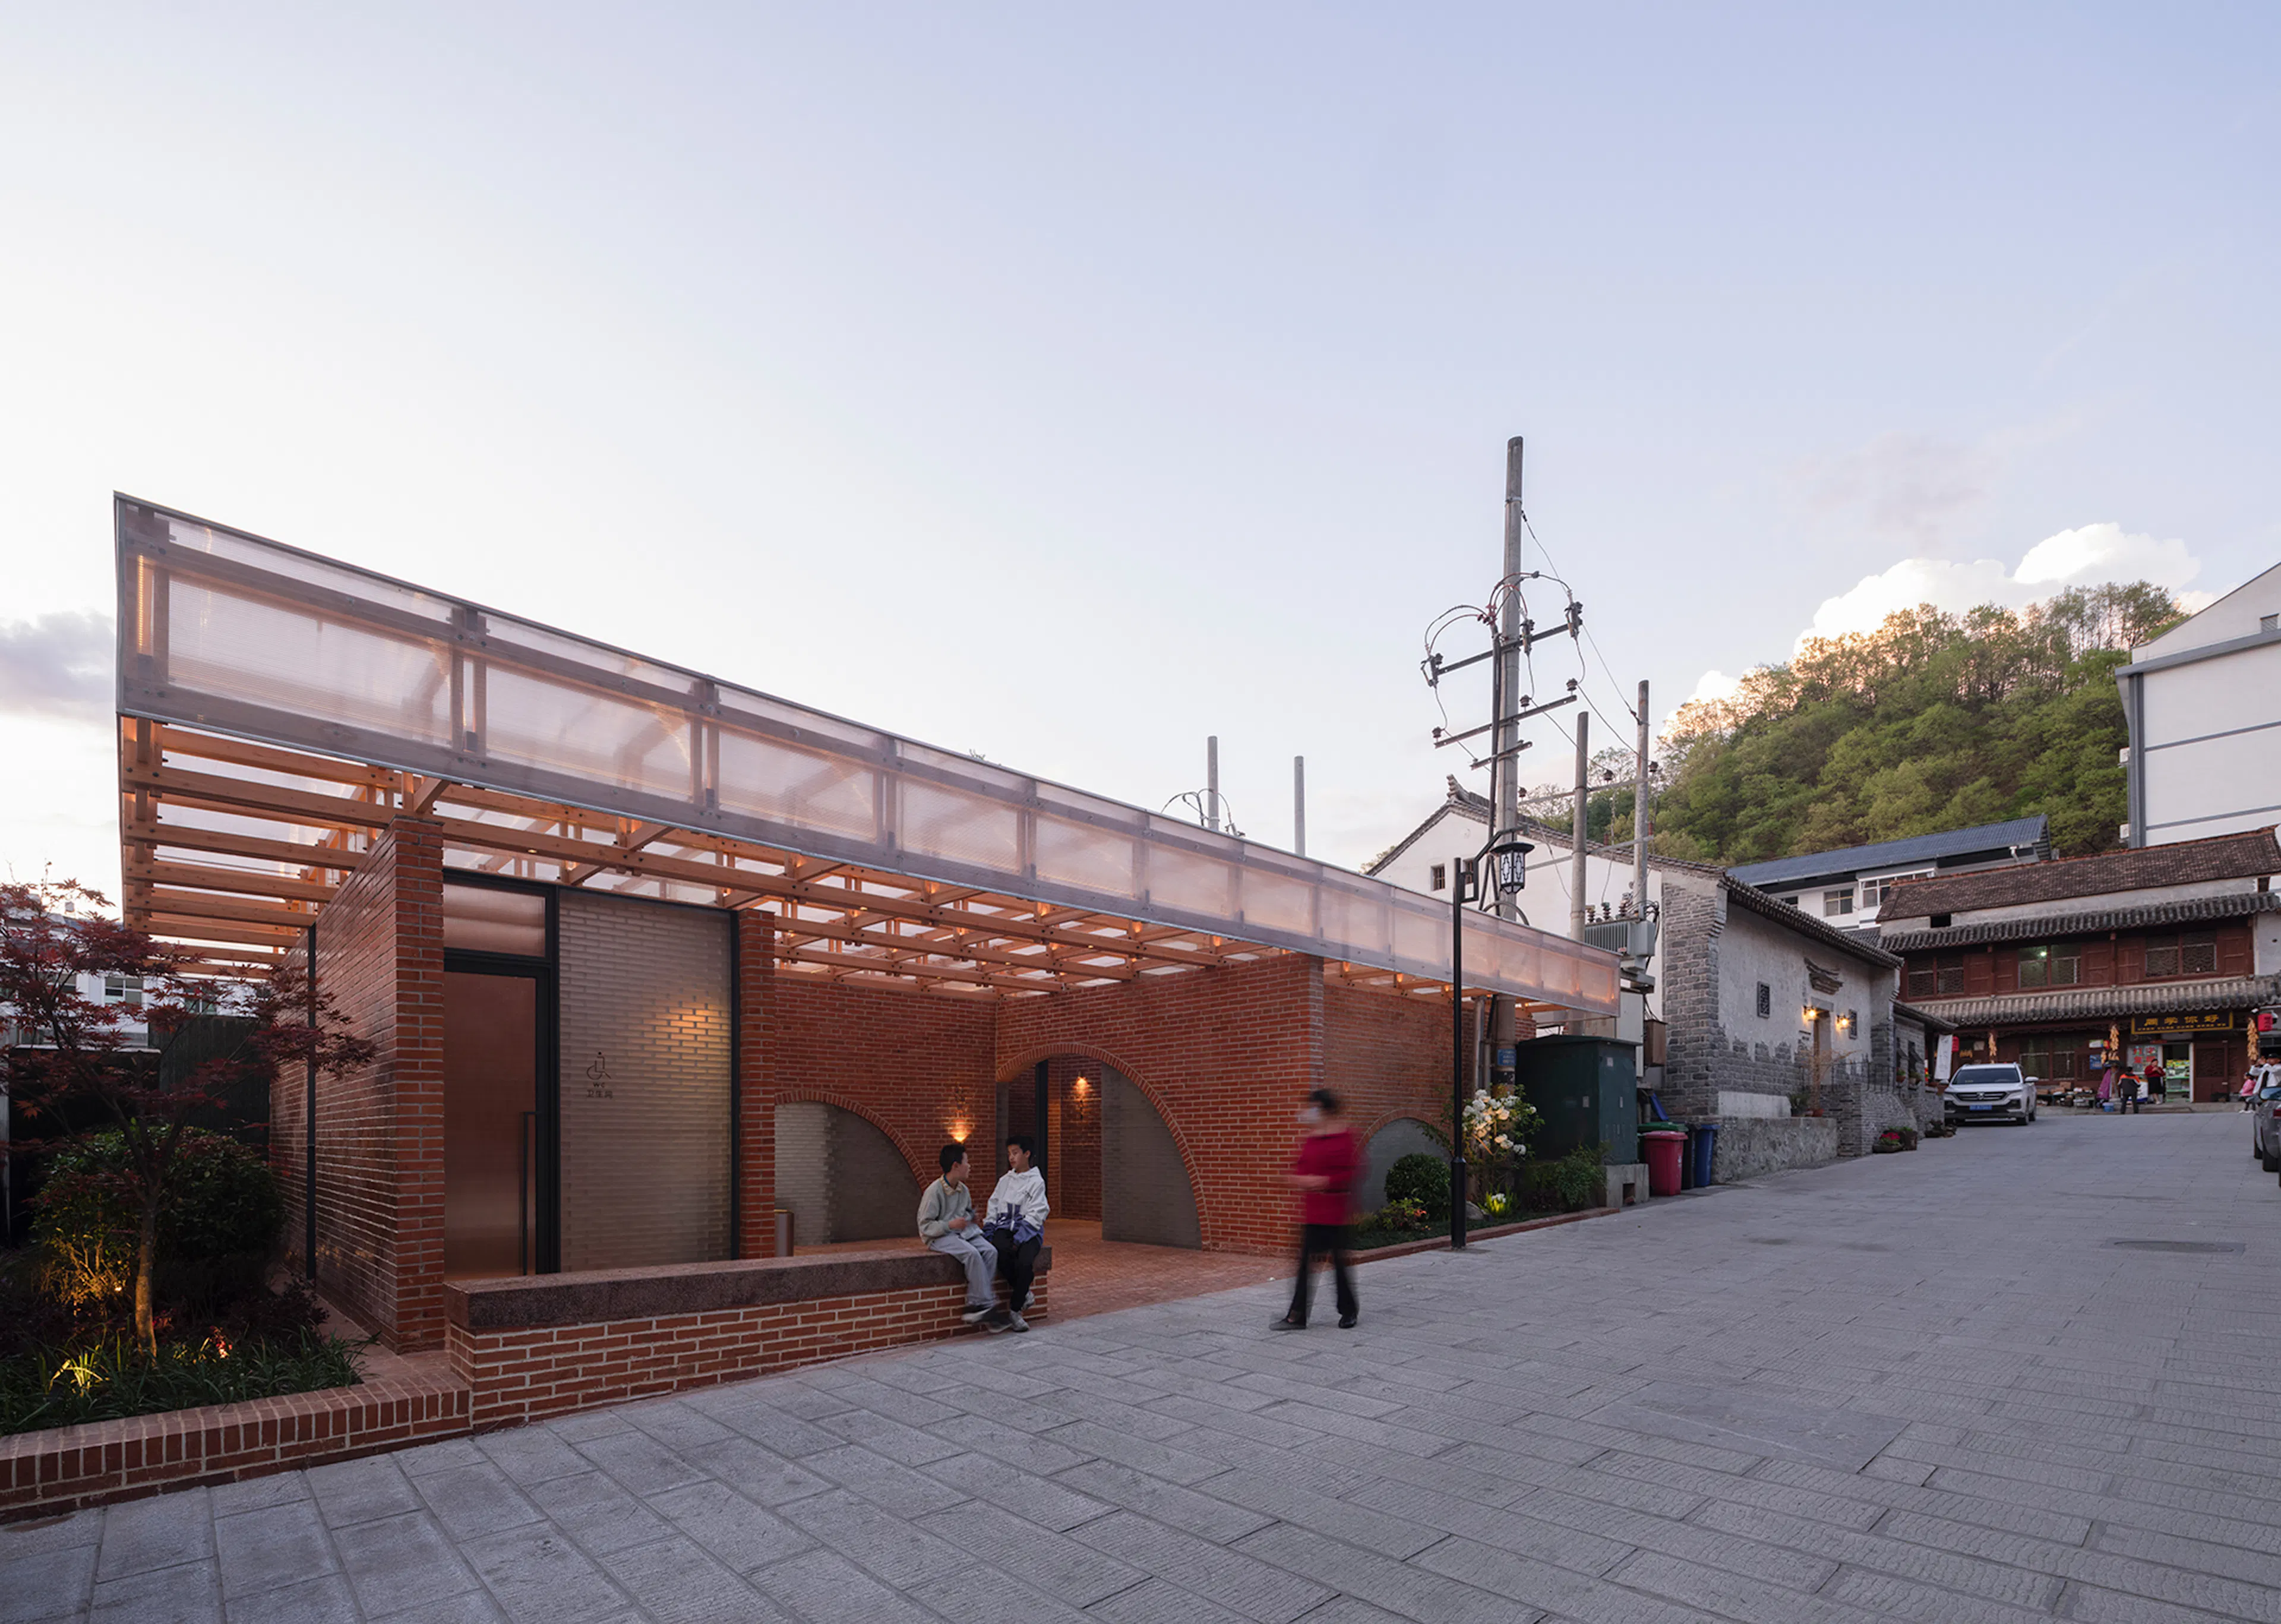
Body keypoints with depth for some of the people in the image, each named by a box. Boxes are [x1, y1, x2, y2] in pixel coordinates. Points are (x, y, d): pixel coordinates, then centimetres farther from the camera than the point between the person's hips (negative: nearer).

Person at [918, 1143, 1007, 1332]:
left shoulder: (963, 1190, 9)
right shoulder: (934, 1191, -12)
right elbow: (925, 1226, -13)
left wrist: (970, 1214, 1)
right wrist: (949, 1225, -24)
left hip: (963, 1233, 7)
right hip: (940, 1237, -7)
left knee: (990, 1251, -20)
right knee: (972, 1253, -33)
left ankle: (975, 1305, -19)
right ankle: (986, 1305, -25)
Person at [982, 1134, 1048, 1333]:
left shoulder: (1036, 1182, 3)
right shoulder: (1005, 1181, 19)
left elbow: (1035, 1215, -5)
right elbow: (993, 1208, 19)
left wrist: (1019, 1239, -16)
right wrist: (988, 1233, 3)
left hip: (1028, 1231, -3)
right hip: (1005, 1229, 3)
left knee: (1025, 1263, -33)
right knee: (1002, 1254, -33)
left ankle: (1014, 1311, -15)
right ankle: (1024, 1293, -10)